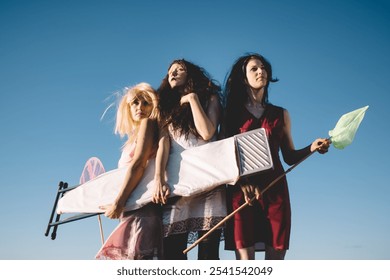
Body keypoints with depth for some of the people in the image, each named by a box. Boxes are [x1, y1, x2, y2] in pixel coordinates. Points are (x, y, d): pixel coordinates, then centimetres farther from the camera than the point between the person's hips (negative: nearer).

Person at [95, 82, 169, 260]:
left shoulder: (148, 123, 3)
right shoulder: (133, 139, 27)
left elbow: (138, 164, -10)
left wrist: (118, 203, -12)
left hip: (141, 213, -9)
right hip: (130, 215, 9)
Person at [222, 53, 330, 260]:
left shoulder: (281, 114, 18)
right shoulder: (232, 113, 10)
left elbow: (289, 157, 17)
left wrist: (311, 148, -3)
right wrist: (241, 182, -16)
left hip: (275, 189, 3)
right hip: (241, 189, -2)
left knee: (276, 258, -1)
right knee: (245, 260, -9)